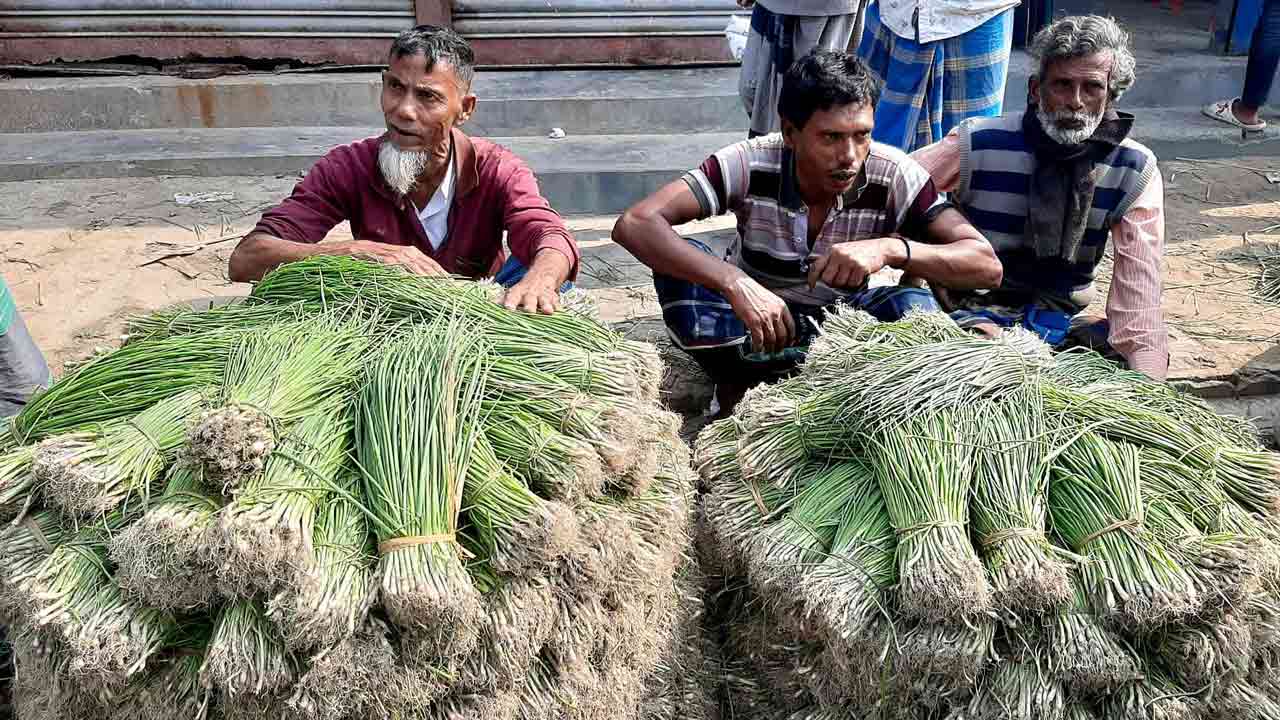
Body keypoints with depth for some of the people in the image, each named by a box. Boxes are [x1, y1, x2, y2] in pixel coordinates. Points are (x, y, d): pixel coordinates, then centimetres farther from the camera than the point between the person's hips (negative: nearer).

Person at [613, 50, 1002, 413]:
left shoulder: (894, 176, -21)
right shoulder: (750, 164, -25)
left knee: (915, 307, -30)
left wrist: (891, 248, -41)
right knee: (681, 262, -28)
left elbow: (987, 266, -23)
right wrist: (735, 283, -47)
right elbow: (634, 225, -34)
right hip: (754, 314, -1)